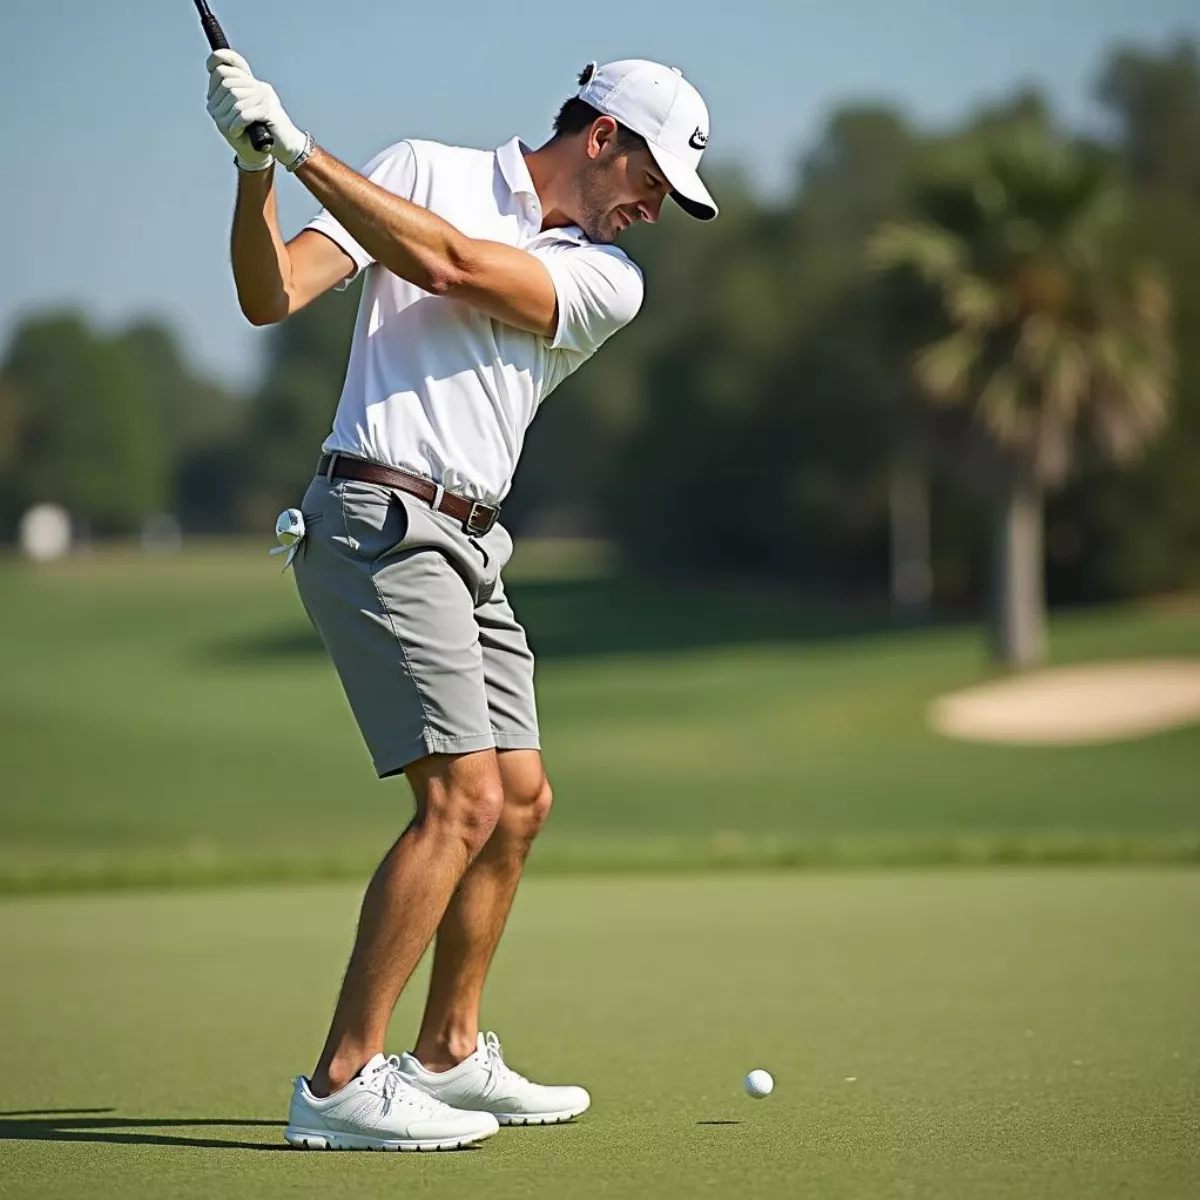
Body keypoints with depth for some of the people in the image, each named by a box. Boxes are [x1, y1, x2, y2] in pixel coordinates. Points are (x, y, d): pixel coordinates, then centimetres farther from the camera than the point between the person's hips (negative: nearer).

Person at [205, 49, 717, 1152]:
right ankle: (341, 1082, -13)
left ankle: (451, 1054, 27)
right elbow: (272, 297, -5)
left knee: (521, 801, 11)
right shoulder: (425, 169, 2)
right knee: (463, 800, -16)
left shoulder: (608, 283, 10)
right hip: (379, 522, -7)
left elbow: (453, 265, -7)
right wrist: (257, 167, -21)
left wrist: (301, 147, -12)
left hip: (465, 549, 7)